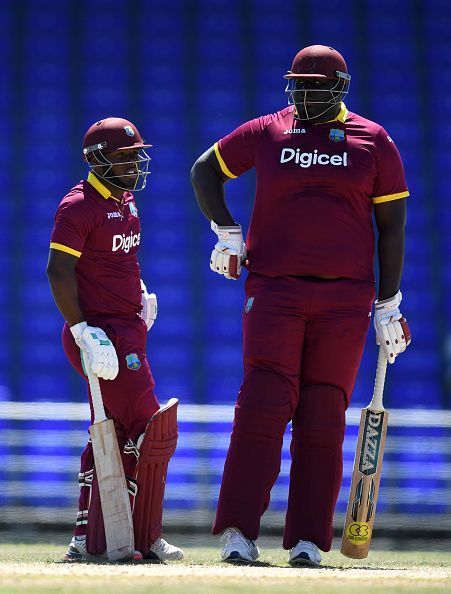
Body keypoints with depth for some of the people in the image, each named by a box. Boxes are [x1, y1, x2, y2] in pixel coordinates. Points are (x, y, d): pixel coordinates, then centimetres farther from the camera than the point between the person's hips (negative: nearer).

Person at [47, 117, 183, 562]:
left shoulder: (125, 201, 15)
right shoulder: (79, 205, -13)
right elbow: (59, 271, -18)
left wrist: (140, 293, 12)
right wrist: (83, 330, -23)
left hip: (128, 331, 10)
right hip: (102, 333, -10)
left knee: (111, 435, 12)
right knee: (151, 431, -10)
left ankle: (89, 540, 18)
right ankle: (142, 540, -3)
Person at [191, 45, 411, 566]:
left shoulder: (373, 142, 7)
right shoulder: (265, 133, 8)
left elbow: (391, 224, 8)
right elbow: (205, 170, 21)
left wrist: (389, 303, 4)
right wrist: (227, 232, 8)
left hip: (345, 300, 1)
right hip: (273, 292, 0)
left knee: (323, 419, 0)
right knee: (263, 406, -11)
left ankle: (307, 539, 3)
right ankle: (238, 532, -11)